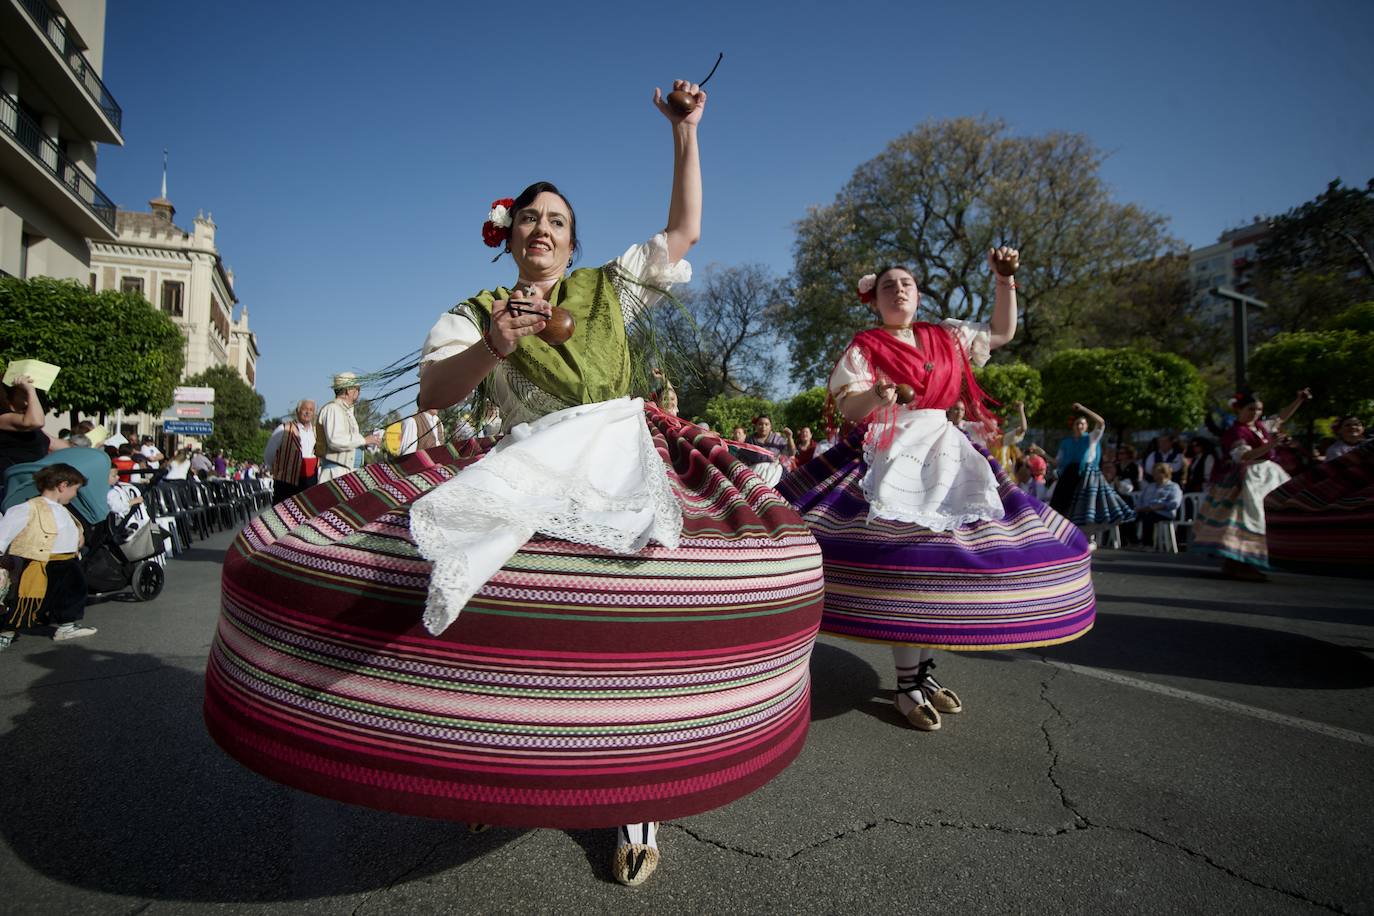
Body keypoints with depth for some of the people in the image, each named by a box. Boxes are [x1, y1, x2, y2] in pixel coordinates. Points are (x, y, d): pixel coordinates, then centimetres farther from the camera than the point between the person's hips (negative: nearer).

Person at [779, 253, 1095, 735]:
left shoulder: (946, 337, 17)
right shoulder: (864, 346, 3)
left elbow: (1002, 332, 27)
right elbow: (845, 406, -7)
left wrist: (1004, 278, 18)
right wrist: (874, 396, -28)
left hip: (947, 457, 6)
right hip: (893, 459, -5)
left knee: (947, 560, 1)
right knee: (904, 561, -17)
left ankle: (925, 669, 16)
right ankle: (906, 683, -5)